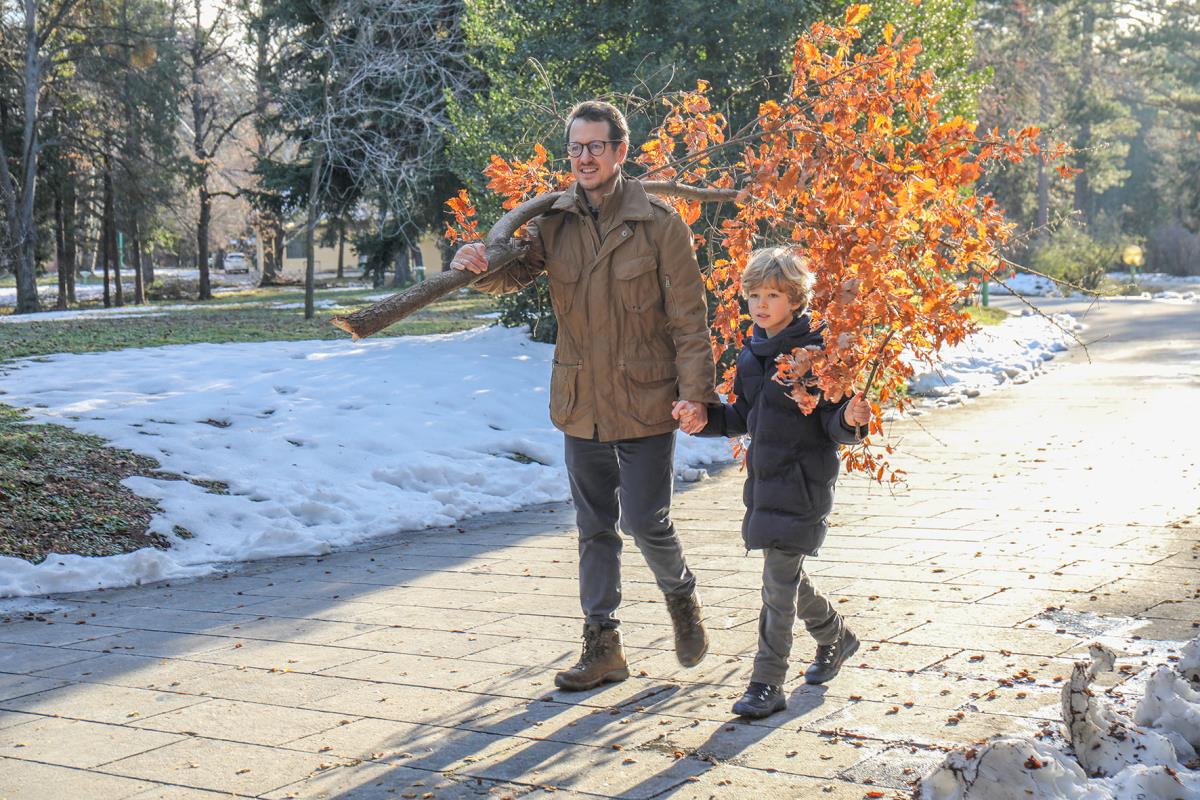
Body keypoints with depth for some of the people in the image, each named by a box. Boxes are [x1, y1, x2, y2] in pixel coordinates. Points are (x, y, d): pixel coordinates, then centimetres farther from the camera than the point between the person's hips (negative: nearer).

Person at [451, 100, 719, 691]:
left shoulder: (659, 224, -8)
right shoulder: (554, 222, 3)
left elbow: (688, 316, -8)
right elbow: (516, 271, -10)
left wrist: (695, 389, -15)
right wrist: (482, 267, -33)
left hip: (646, 401, -4)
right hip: (580, 403, 4)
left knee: (645, 521, -3)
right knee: (595, 528, 11)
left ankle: (681, 596, 29)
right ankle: (602, 645, 23)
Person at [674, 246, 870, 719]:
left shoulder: (815, 352, -13)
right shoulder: (751, 355, 9)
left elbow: (834, 426, -13)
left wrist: (849, 420, -35)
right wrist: (705, 420, 4)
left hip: (803, 481, -8)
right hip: (764, 478, 8)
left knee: (779, 581, -8)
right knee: (786, 576, 18)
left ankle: (767, 684, -1)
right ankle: (836, 638, 41)